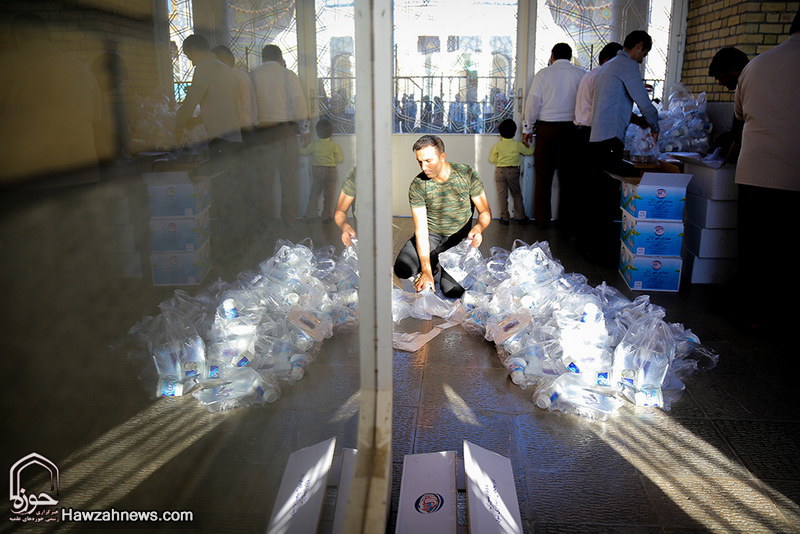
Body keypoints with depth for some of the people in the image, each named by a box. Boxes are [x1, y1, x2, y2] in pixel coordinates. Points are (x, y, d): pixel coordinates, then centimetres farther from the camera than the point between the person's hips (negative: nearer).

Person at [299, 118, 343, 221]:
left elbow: (303, 152, 8)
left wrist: (306, 146, 28)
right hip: (331, 171, -1)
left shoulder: (313, 145, -2)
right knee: (329, 194, 5)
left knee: (314, 192, 14)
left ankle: (310, 214, 16)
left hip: (317, 170, 1)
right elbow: (339, 159, -5)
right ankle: (326, 216, 7)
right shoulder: (334, 146, -6)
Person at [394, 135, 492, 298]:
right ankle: (434, 266, 5)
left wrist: (478, 228, -31)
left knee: (453, 291, -20)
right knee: (401, 270, -24)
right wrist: (426, 271, -27)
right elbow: (421, 231, -18)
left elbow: (485, 212, -5)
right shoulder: (417, 185, -15)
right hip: (431, 234, 1)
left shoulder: (467, 174, -13)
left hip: (459, 237, -1)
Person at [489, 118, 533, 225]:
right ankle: (520, 217, 13)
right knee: (516, 194, 11)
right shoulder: (517, 145, -4)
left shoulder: (497, 146, -2)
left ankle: (505, 218, 5)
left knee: (502, 195, 4)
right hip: (513, 172, 0)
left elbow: (492, 160, 3)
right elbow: (529, 152, 8)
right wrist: (528, 147, 29)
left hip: (500, 171, 0)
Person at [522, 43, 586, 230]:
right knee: (569, 177, 10)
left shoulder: (543, 74, -2)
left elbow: (533, 103, -2)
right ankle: (566, 219, 15)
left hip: (546, 129, -1)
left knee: (543, 176, 6)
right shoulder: (581, 74, 1)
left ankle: (542, 220, 9)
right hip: (572, 129, 1)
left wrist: (528, 129, 7)